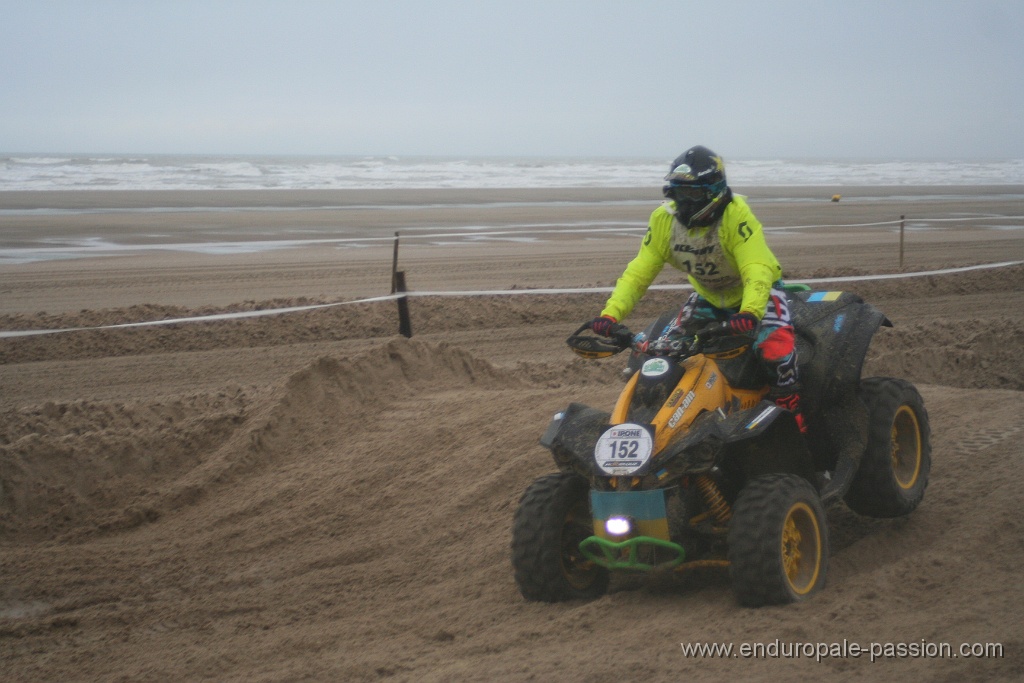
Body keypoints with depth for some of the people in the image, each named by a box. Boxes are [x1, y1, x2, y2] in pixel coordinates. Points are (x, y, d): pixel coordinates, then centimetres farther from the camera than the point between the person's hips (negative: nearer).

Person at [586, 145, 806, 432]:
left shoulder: (736, 216, -31)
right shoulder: (664, 219, -15)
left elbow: (757, 272, -41)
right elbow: (639, 272, -16)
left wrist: (750, 312, -60)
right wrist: (610, 314, -31)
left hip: (756, 293, -6)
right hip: (709, 298, 6)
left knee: (774, 345, -31)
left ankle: (792, 415, -15)